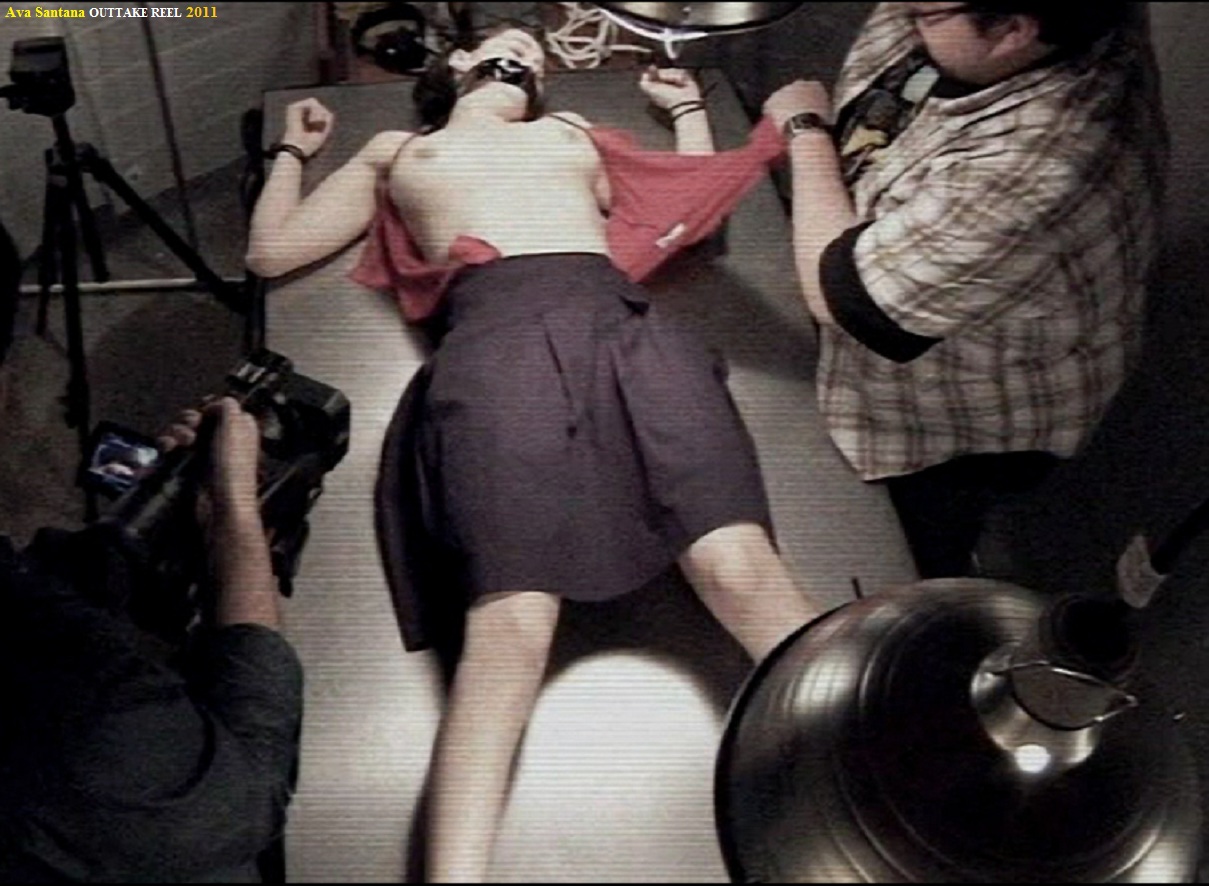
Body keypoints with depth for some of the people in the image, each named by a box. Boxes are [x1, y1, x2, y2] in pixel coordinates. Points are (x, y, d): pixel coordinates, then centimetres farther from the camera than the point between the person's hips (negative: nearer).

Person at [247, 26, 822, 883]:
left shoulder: (574, 136, 39)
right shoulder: (395, 152, 33)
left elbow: (692, 210, 39)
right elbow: (271, 252, 30)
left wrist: (687, 107, 49)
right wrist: (294, 150, 43)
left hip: (623, 322, 2)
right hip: (496, 334, -2)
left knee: (739, 563, -22)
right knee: (510, 619, -26)